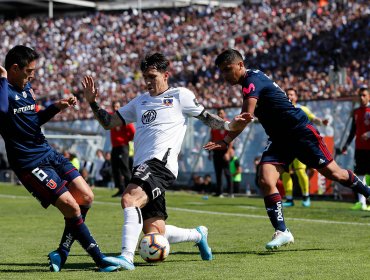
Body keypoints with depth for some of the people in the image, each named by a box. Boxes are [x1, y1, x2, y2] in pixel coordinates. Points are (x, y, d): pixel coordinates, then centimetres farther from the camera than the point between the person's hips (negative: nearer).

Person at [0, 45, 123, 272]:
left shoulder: (26, 88, 12)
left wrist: (56, 107, 11)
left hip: (48, 153, 9)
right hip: (30, 163, -9)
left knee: (86, 197, 5)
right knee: (71, 207, -12)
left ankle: (61, 253, 15)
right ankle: (99, 259, 1)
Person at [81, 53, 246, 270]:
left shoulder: (180, 95, 9)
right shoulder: (140, 101, 25)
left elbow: (206, 117, 12)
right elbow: (109, 123, 25)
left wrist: (230, 126, -3)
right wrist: (93, 102, 11)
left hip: (161, 163, -7)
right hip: (143, 168, 7)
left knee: (129, 199, -32)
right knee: (155, 232, 4)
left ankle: (127, 256, -38)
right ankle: (198, 235, 29)